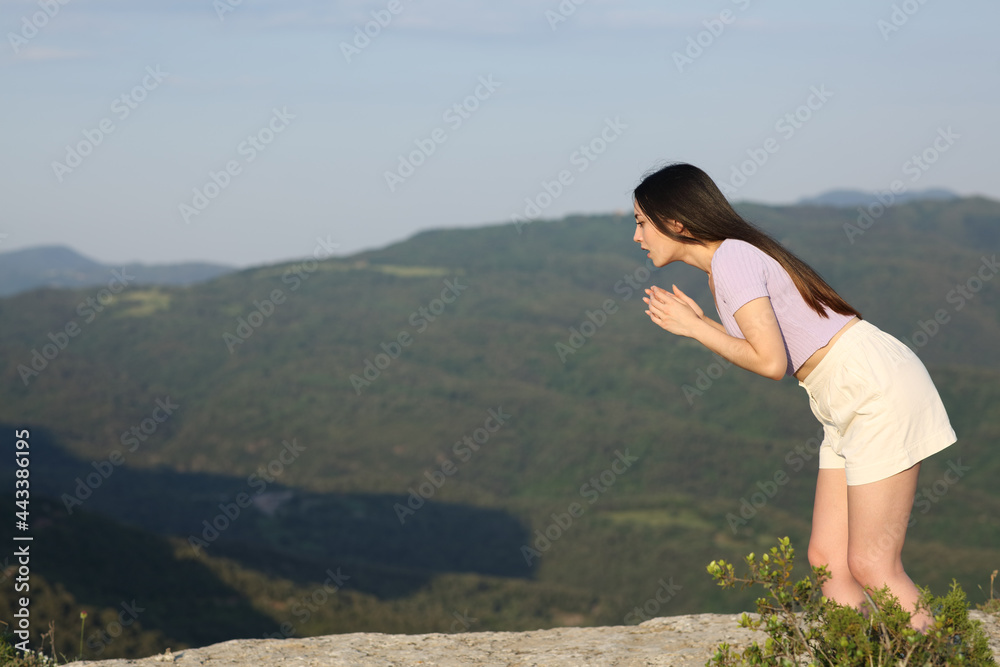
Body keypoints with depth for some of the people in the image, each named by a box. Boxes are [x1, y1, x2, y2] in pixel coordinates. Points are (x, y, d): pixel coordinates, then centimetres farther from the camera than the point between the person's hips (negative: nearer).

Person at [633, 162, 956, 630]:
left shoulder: (732, 258, -14)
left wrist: (694, 329, -10)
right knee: (828, 558, 4)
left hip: (881, 391, -10)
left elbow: (770, 361, -22)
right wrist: (700, 323, 9)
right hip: (850, 404, 10)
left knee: (872, 566, -9)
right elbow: (771, 352, 12)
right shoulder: (722, 264, 14)